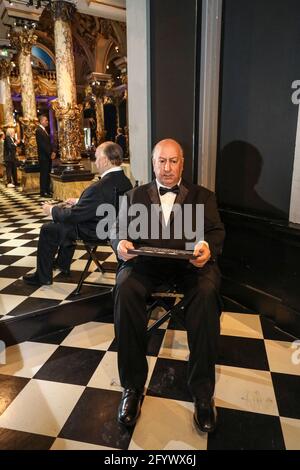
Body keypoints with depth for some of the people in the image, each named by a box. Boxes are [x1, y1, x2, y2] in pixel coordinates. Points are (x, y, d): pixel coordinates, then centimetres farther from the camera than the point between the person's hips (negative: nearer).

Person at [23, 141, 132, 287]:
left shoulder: (99, 188, -33)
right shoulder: (125, 180, -4)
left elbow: (73, 216, -23)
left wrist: (52, 209, -5)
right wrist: (78, 201, 15)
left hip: (95, 232, -9)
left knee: (47, 229, 6)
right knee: (67, 222, 31)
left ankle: (43, 276, 21)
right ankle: (63, 264, 44)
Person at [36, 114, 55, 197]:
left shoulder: (44, 130, 18)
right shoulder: (39, 130, -10)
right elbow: (42, 144, -17)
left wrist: (52, 152, 3)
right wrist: (50, 154, -16)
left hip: (48, 156, 8)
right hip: (43, 156, -8)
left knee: (47, 174, 9)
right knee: (44, 174, -5)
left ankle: (47, 191, 14)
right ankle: (43, 192, 0)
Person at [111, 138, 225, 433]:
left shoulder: (202, 196, 19)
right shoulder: (134, 195, 22)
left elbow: (216, 231, 7)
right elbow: (118, 229, 12)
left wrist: (208, 247, -19)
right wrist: (120, 243, -14)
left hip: (190, 261, 0)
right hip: (146, 260, 1)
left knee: (206, 292, -33)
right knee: (125, 288, -31)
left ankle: (202, 389, -16)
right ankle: (133, 385, -14)